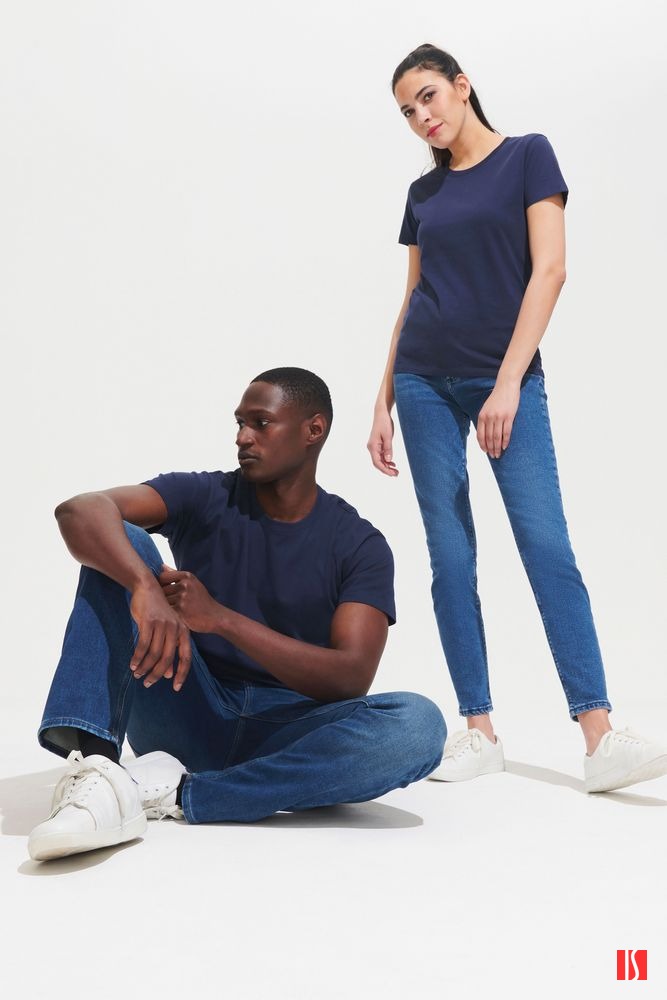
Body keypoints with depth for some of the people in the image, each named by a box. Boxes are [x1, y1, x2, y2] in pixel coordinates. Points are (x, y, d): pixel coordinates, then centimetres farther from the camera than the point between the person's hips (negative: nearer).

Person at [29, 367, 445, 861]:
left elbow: (351, 678, -16)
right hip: (186, 721, 1)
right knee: (120, 544, -16)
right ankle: (95, 771, -36)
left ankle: (179, 794, -27)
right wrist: (145, 587, -39)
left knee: (419, 724, -30)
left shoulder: (360, 545, -2)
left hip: (285, 733, 0)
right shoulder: (203, 499, 0)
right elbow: (80, 510, -17)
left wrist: (222, 618, -27)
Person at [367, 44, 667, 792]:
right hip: (425, 381, 4)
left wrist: (509, 381, -15)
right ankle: (478, 732, 6)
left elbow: (550, 269, -7)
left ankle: (602, 740, -14)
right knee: (450, 557, 0)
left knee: (548, 546, -12)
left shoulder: (527, 156, 2)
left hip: (505, 379, -4)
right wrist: (384, 401, 11)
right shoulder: (423, 193, 15)